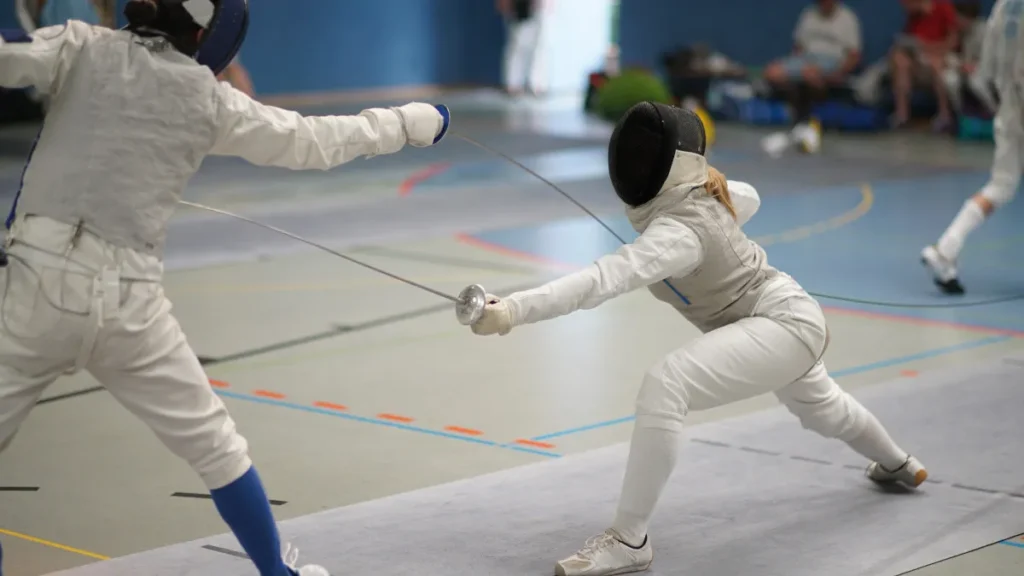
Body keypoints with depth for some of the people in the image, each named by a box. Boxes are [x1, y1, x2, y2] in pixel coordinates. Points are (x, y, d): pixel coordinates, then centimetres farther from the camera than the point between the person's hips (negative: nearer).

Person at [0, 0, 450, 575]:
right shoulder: (209, 98, 4)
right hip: (124, 298, 0)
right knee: (216, 445, 18)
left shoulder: (84, 49, 2)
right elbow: (314, 142, 14)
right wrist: (413, 122, 25)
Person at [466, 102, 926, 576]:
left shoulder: (679, 231, -34)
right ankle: (898, 464, 69)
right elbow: (748, 199, 16)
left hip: (785, 324, -10)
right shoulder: (698, 187, -8)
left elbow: (603, 281, -51)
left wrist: (512, 310, -61)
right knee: (819, 407, 39)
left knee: (663, 387, -31)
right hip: (781, 318, 10)